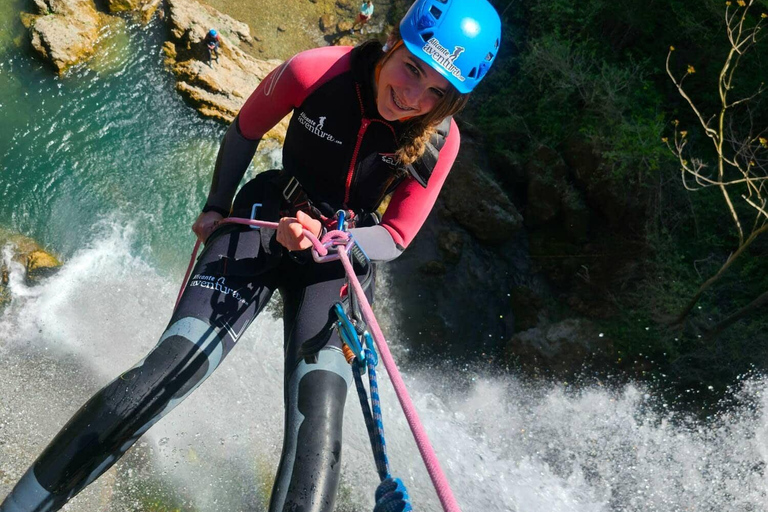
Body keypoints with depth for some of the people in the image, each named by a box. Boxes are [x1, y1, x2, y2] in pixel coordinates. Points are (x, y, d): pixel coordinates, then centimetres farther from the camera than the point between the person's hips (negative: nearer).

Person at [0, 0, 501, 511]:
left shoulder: (440, 140, -15)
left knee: (317, 422, -21)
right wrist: (216, 208, 12)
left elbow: (395, 239, -6)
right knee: (171, 368, -19)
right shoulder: (315, 71, -19)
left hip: (337, 257, 2)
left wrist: (322, 239, -25)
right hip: (265, 218, -1)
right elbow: (244, 132, 1)